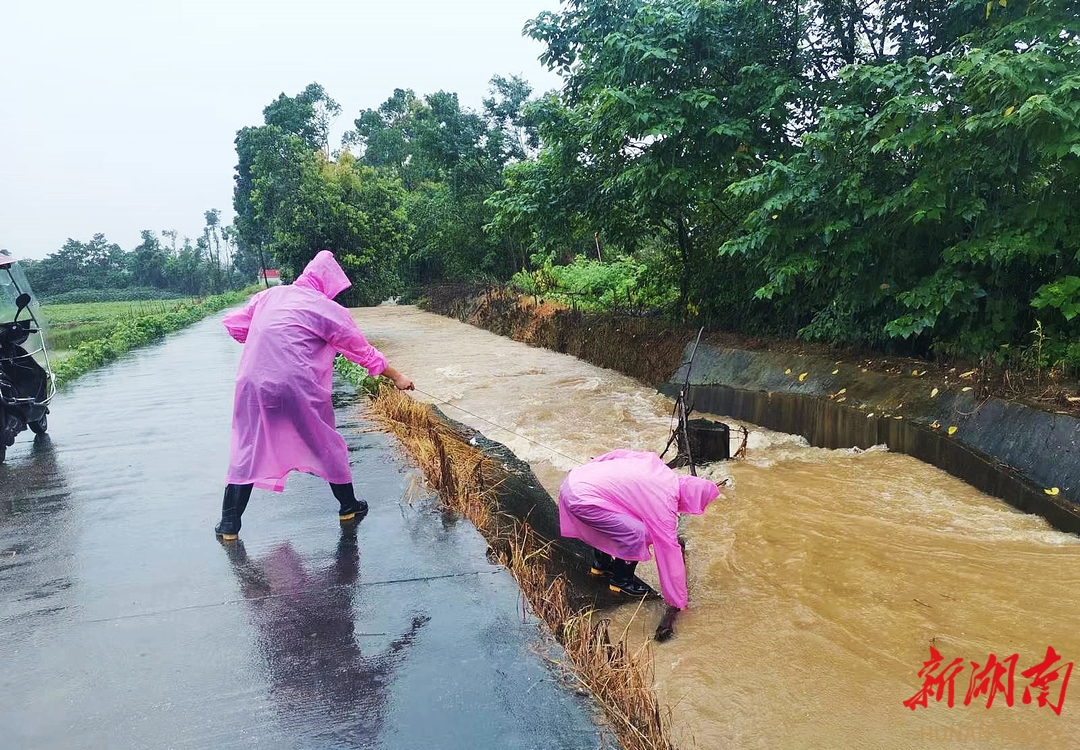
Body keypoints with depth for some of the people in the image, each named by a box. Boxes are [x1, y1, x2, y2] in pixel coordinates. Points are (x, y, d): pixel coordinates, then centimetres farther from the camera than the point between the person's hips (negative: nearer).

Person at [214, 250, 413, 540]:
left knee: (247, 450, 15)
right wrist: (397, 377, 13)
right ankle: (348, 507, 28)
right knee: (327, 446, 15)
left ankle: (229, 524, 16)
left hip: (253, 384, 4)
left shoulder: (270, 295, 11)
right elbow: (363, 351, 3)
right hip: (299, 388, -4)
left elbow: (234, 326, 16)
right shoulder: (327, 309, -2)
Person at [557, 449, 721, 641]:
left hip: (575, 479, 9)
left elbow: (616, 455, 16)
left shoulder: (655, 463, 9)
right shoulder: (663, 507, -8)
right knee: (638, 534, -7)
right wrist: (676, 603, 7)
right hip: (581, 498, -9)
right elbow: (670, 553, -1)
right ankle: (620, 580, 15)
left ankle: (601, 563, 43)